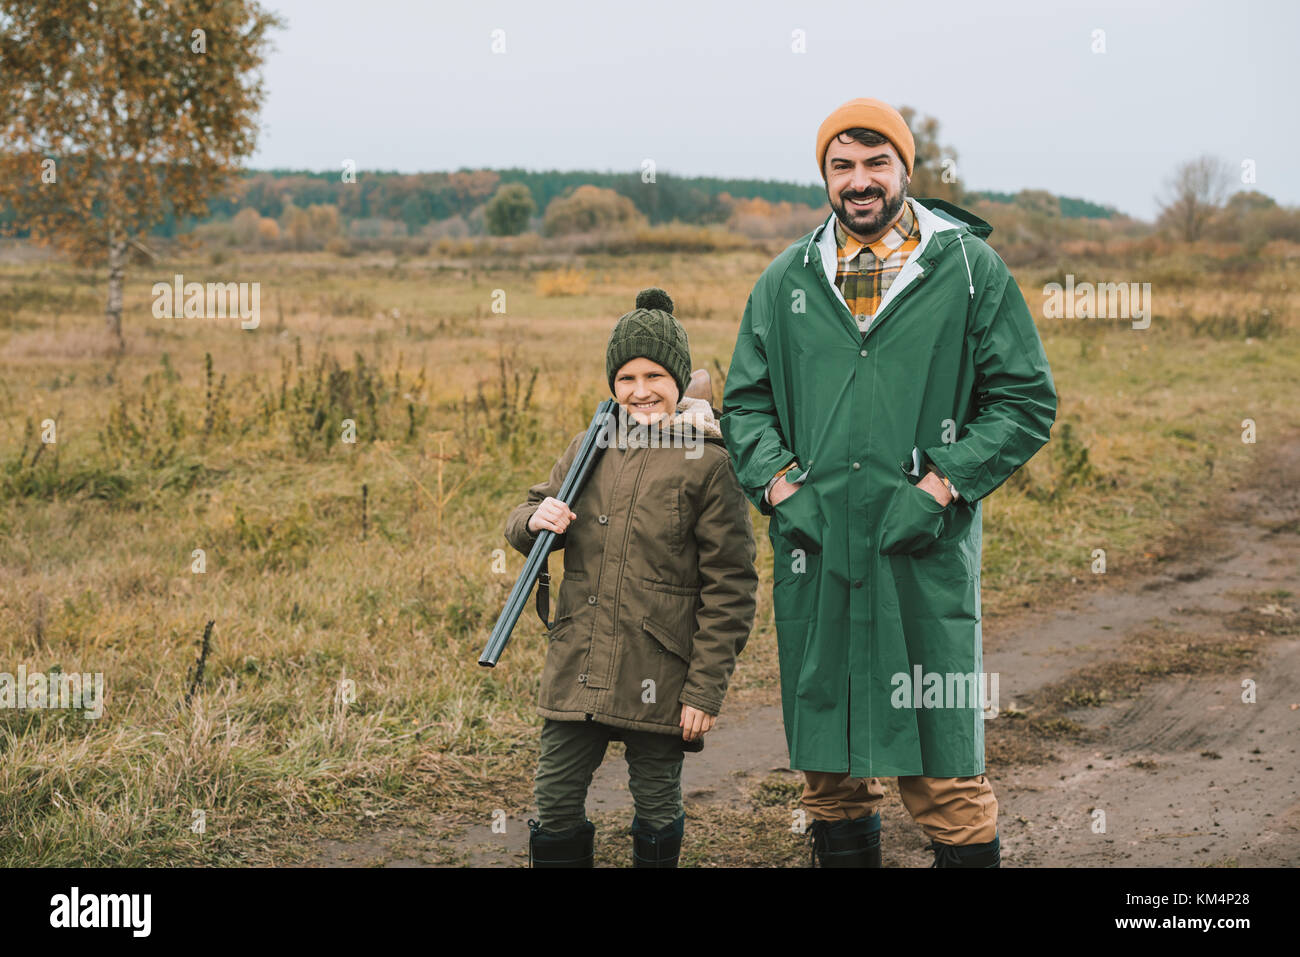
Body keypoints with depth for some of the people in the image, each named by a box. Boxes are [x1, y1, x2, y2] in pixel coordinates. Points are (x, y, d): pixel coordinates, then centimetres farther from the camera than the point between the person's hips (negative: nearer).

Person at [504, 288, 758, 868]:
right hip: (577, 667, 4)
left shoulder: (708, 463, -7)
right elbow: (522, 525, 20)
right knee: (555, 802, 7)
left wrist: (706, 690, -11)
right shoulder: (590, 449, 9)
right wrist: (535, 520, -6)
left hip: (658, 675, -4)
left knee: (657, 806, 10)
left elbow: (731, 587, -7)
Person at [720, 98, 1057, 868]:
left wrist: (942, 485, -9)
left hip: (925, 553, -3)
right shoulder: (787, 281, 11)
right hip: (814, 552, 4)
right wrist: (777, 481, 0)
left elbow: (1028, 401, 0)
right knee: (827, 760, 13)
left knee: (943, 764, -2)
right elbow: (745, 400, 17)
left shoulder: (970, 268, 1)